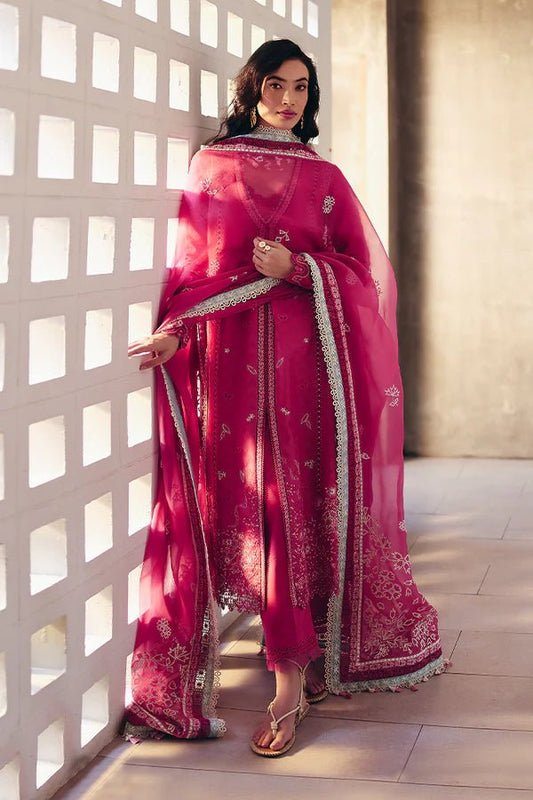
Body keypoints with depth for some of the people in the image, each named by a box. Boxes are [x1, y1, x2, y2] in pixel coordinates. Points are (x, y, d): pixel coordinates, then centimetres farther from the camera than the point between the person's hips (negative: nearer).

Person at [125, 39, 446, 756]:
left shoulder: (323, 177, 12)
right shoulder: (212, 166, 11)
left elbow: (361, 268, 8)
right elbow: (194, 262, 5)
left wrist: (296, 266, -10)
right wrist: (174, 331, -10)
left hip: (309, 352, 0)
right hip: (233, 354, 0)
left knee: (299, 504, -5)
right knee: (255, 504, -3)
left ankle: (292, 680, 1)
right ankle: (299, 673, 7)